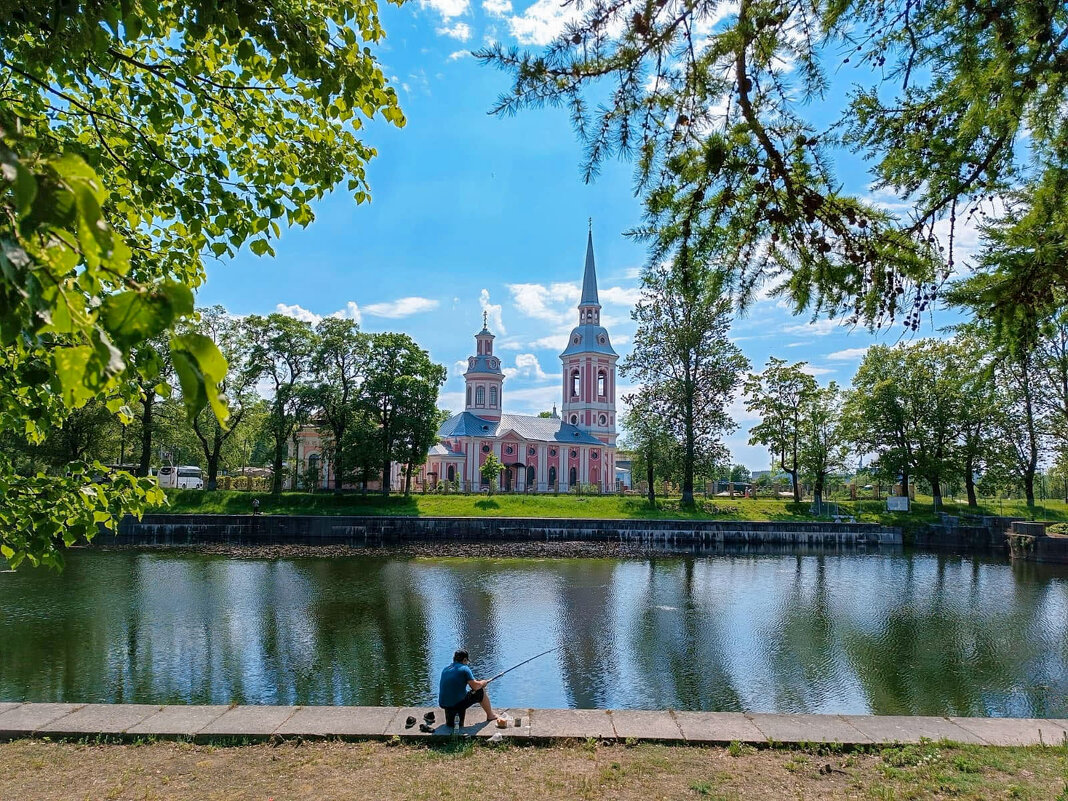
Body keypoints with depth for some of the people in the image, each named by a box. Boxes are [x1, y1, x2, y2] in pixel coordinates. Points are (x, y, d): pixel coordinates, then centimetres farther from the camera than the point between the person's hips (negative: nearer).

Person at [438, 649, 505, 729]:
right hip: (457, 704, -7)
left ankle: (450, 719, 24)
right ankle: (490, 715, 26)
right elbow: (475, 686, -12)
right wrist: (483, 683, 10)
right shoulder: (464, 669, -8)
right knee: (481, 692, 10)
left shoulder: (445, 670, 12)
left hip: (443, 705, 7)